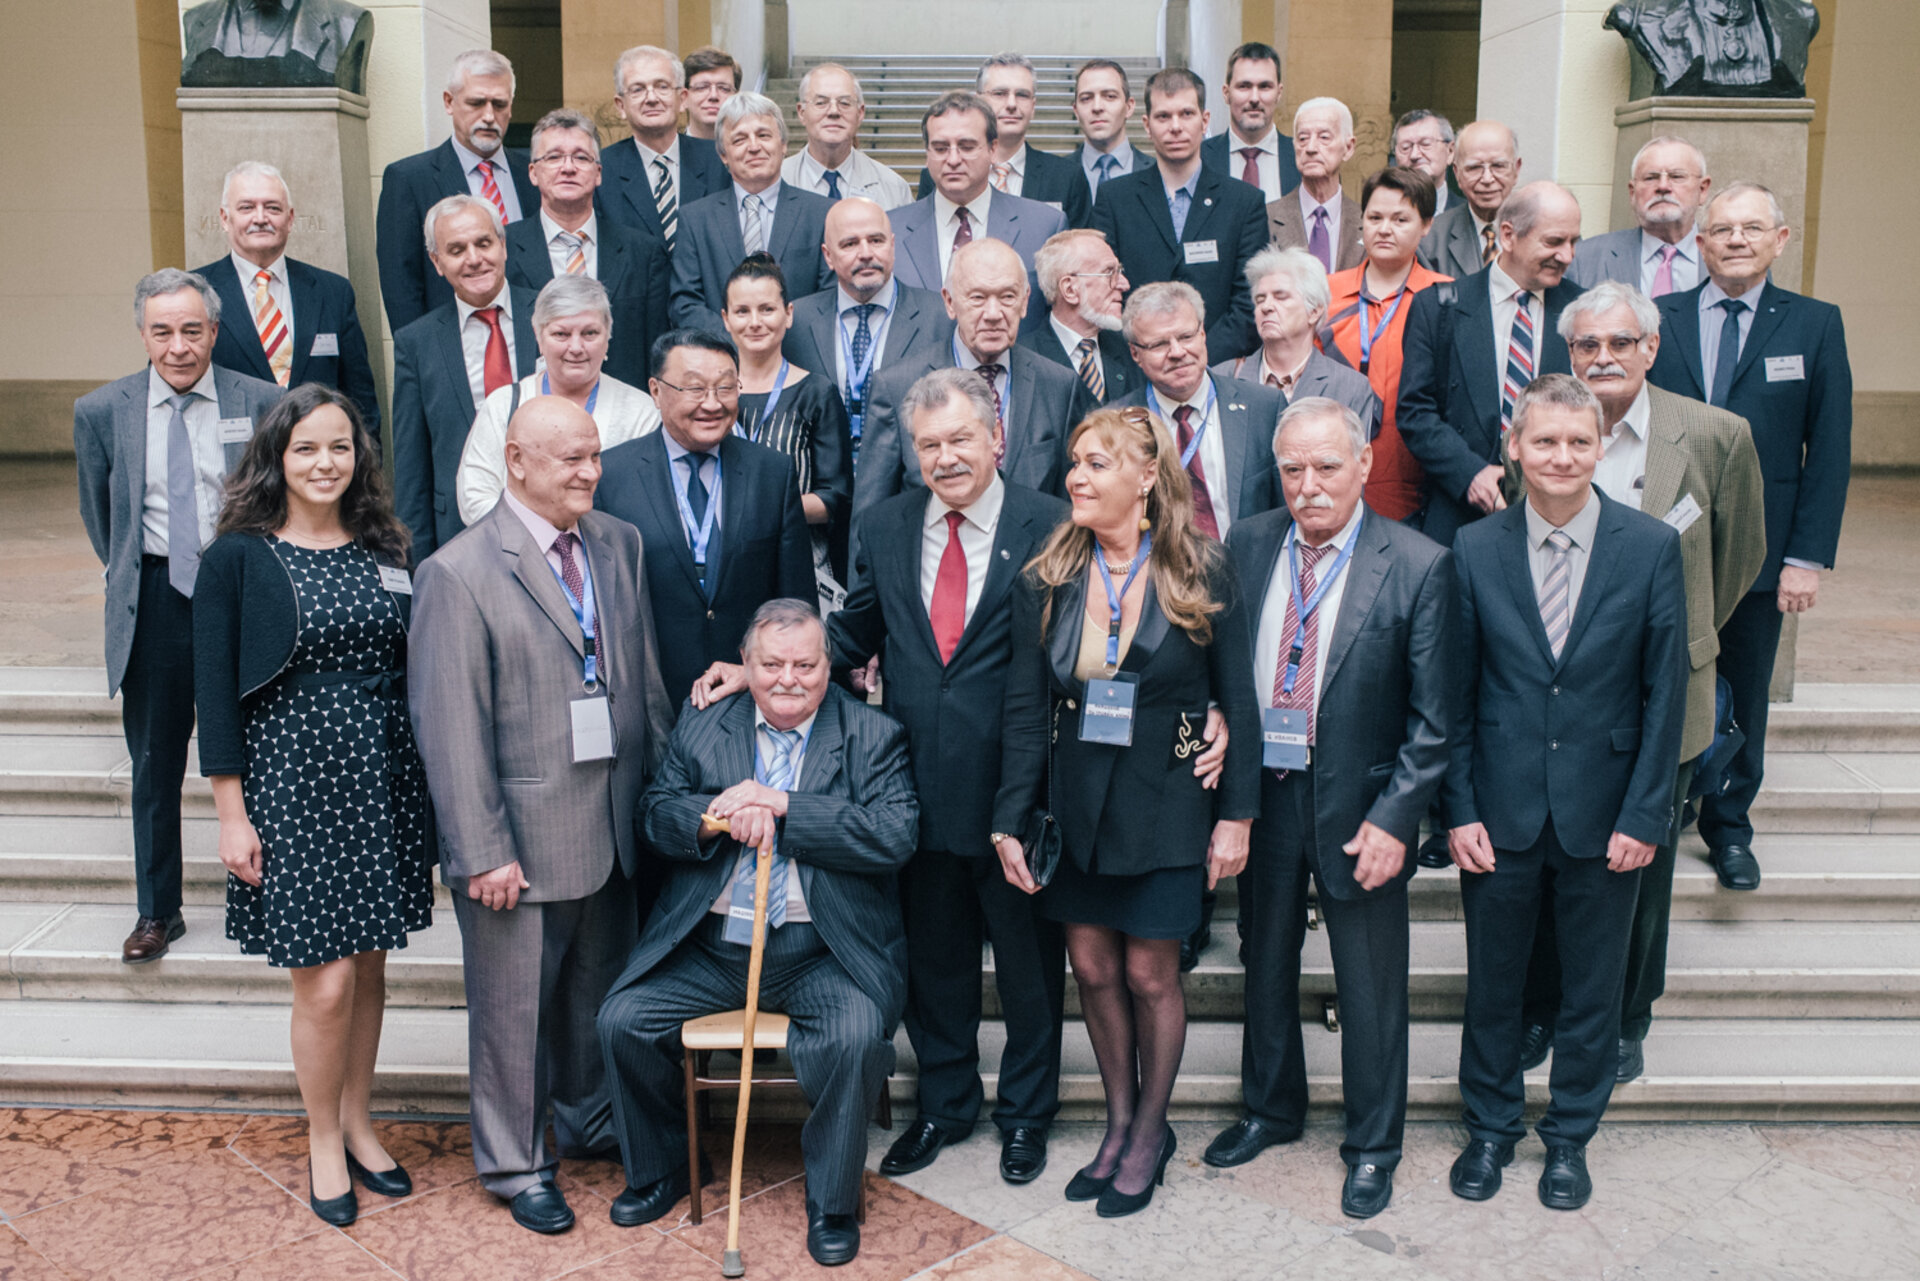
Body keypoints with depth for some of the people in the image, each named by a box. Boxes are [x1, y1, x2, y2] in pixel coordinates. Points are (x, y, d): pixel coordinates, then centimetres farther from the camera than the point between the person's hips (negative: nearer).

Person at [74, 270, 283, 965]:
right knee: (155, 762, 8)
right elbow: (98, 510, 15)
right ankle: (157, 911, 21)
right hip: (153, 602, 1)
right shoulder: (101, 411, 1)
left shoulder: (262, 403, -3)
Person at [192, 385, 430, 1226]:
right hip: (292, 777, -4)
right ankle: (323, 1141, 20)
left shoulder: (384, 552, 6)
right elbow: (214, 691, -5)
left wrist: (428, 792, 7)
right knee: (325, 983, -3)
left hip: (383, 777, 4)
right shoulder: (237, 557, -5)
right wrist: (231, 814, -7)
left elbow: (411, 669, 10)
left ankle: (357, 1123, 31)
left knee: (369, 963, 12)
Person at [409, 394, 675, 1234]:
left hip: (613, 825, 6)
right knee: (514, 1006, 9)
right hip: (521, 836, -6)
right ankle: (514, 1164, 28)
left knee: (598, 989, 21)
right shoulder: (459, 575, -14)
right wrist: (482, 851, -15)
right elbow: (451, 728, -15)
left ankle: (589, 1120, 44)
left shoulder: (619, 545, 5)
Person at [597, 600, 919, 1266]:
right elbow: (656, 813, 4)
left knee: (857, 1035, -28)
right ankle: (661, 1171, 17)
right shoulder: (700, 728, 9)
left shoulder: (874, 736, -1)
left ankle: (832, 1203, -3)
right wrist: (717, 816, -18)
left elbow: (896, 836, -13)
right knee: (621, 1020, -10)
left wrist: (783, 806, -17)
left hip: (822, 953, -3)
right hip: (711, 947, 3)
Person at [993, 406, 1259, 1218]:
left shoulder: (1201, 574, -7)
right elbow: (1025, 708, 1)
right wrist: (1009, 821, -3)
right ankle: (1119, 1122, 28)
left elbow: (1237, 702, -3)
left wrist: (1236, 815, -6)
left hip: (1165, 803, -3)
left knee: (1148, 972, 4)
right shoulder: (1046, 581, 0)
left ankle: (1151, 1132, 24)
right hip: (1076, 802, 3)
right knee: (1092, 968, 9)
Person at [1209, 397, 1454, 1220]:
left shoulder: (1418, 567, -13)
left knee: (1371, 987, 10)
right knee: (1266, 963, 20)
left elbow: (1432, 718, -10)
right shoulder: (1248, 544, -1)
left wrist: (1393, 819, -15)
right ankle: (1271, 1109, 42)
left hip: (1359, 808, -3)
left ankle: (1372, 1145, 31)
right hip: (1260, 793, 4)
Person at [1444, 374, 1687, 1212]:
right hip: (1502, 811, 1)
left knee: (1592, 985, 13)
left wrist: (1643, 816, -8)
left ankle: (1570, 1136, 33)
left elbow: (1665, 692, -4)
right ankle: (1490, 1127, 34)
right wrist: (1459, 810, -3)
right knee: (1492, 979, 13)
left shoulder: (1651, 547, -6)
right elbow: (1456, 693, 1)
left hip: (1605, 816, 0)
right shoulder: (1474, 550, -3)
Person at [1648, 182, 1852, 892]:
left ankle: (1729, 828, 29)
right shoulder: (1656, 319, 2)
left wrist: (1807, 557, -6)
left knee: (1741, 697, 11)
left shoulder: (1815, 324, 1)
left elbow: (1829, 449, 0)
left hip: (1758, 553, 0)